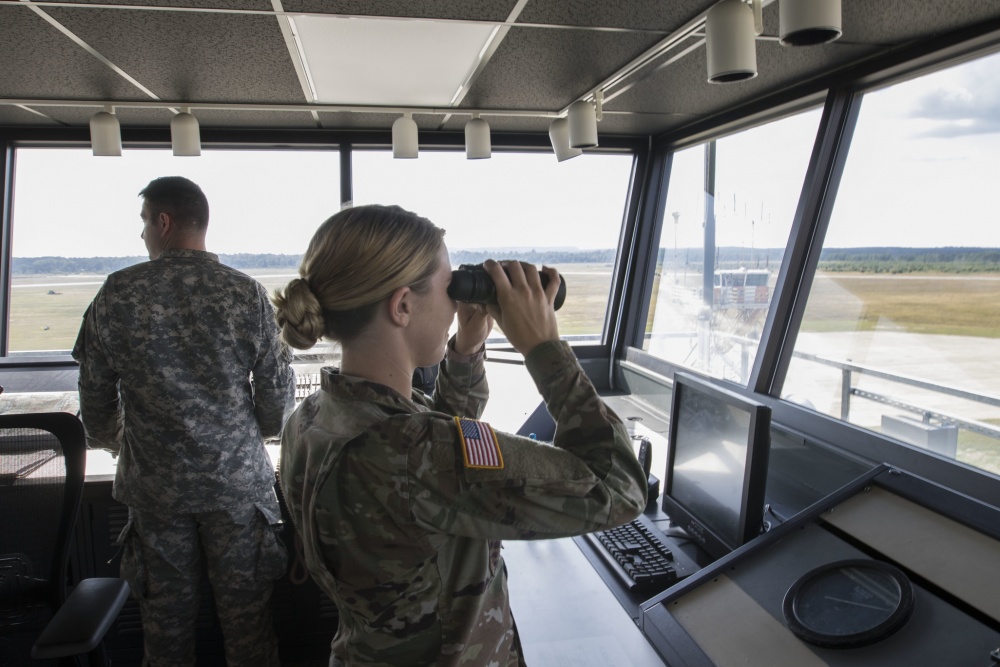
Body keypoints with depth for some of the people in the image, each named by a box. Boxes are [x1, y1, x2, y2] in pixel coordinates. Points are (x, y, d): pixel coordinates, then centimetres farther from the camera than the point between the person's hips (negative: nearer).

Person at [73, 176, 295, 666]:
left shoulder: (117, 295, -5)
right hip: (238, 481, -1)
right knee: (246, 618, 11)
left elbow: (95, 399, 3)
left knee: (167, 620, 16)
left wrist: (114, 440, 24)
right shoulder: (247, 294, -7)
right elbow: (278, 399, -4)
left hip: (155, 484, 1)